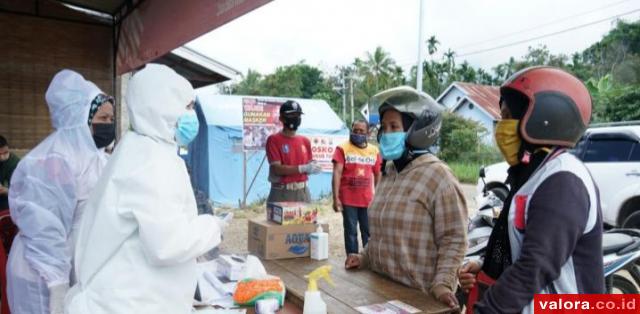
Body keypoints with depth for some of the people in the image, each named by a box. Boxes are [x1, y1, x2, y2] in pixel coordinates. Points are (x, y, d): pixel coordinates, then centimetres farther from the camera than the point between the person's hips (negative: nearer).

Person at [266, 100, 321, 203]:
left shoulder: (305, 141, 12)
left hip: (303, 192, 6)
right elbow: (277, 169, -14)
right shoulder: (273, 140, -6)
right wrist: (303, 168, -21)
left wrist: (312, 167, -7)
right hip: (282, 193, -5)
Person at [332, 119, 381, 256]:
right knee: (351, 231, 6)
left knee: (369, 232, 12)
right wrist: (336, 198, -17)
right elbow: (337, 173, -11)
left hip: (368, 199, 3)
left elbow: (377, 174, 15)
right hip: (348, 199, -3)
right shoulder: (343, 148, -6)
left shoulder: (374, 150, 6)